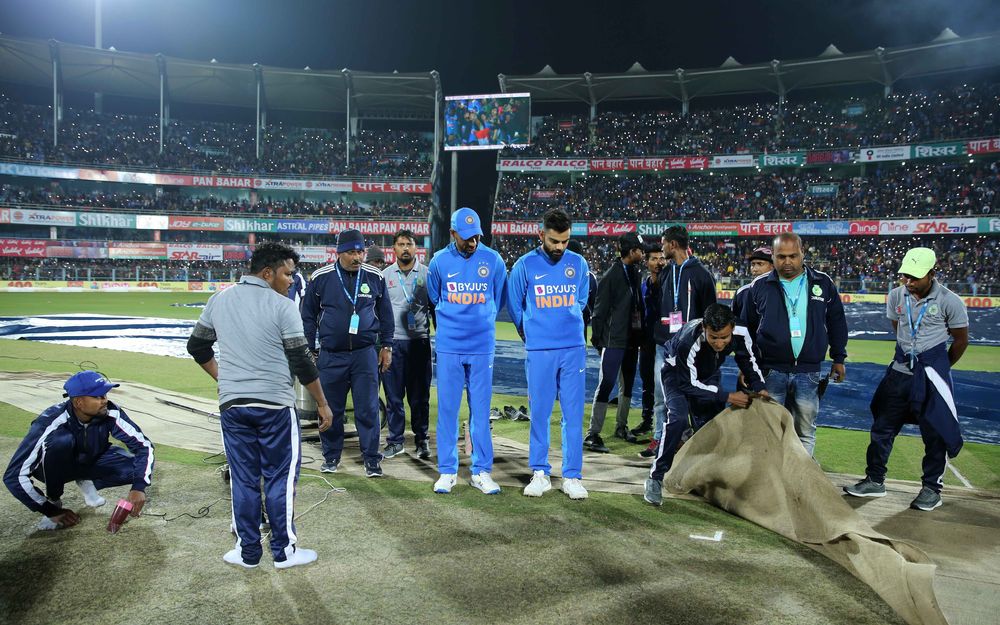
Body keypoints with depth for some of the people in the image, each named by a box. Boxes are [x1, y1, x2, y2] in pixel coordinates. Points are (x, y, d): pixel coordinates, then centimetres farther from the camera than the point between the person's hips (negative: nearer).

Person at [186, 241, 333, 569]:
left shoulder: (219, 300, 7)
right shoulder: (283, 307, -10)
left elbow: (197, 347, 17)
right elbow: (302, 363, -9)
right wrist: (322, 404, 0)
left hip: (231, 404, 5)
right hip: (275, 405, -5)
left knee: (243, 479, 12)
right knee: (281, 478, 6)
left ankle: (248, 551, 20)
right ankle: (285, 550, 14)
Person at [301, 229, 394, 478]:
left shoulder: (375, 277, 2)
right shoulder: (320, 278, -2)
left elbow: (385, 314, 12)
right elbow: (308, 316, 8)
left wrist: (386, 346, 10)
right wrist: (310, 350, 7)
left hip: (365, 354, 0)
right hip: (331, 355, 0)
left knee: (368, 409, 1)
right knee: (331, 409, 9)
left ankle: (371, 458, 10)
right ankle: (331, 456, 25)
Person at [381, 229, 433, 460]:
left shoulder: (427, 274, 5)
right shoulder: (385, 275, 9)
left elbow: (435, 308, 8)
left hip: (419, 341, -1)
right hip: (392, 342, 1)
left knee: (419, 395, 4)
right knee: (393, 395, 5)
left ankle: (421, 440, 15)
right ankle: (395, 441, 15)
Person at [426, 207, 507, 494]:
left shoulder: (493, 260, -1)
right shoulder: (439, 261, 0)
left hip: (482, 347, 0)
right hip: (448, 346, 0)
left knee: (481, 410, 4)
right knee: (447, 409, 4)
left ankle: (481, 471, 14)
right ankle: (447, 471, 14)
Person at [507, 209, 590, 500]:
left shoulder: (578, 264, 5)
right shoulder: (525, 265, -2)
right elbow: (514, 306, 9)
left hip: (573, 349, 2)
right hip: (539, 352, -2)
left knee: (573, 415, 3)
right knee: (539, 413, 4)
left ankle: (572, 476, 12)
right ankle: (540, 473, 17)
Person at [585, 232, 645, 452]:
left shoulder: (635, 274, 12)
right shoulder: (611, 275, -12)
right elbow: (600, 310, -12)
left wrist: (641, 334, 14)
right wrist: (598, 337, -12)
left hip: (632, 338, 8)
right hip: (614, 340, -8)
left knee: (628, 384, 15)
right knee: (606, 384, -9)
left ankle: (621, 426, 29)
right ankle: (592, 434, -6)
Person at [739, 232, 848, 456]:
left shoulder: (823, 283, 4)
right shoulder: (760, 286, 1)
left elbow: (837, 322, 13)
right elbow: (746, 327, 8)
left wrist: (838, 358, 12)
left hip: (809, 373, 1)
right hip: (771, 371, -1)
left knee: (806, 432, 9)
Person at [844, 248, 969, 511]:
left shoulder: (949, 302, -13)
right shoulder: (896, 296, -1)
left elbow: (961, 340, 0)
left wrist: (939, 368, 10)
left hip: (932, 372, -4)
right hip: (901, 368, 4)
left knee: (935, 432, 4)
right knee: (883, 426, 8)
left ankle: (931, 488, 19)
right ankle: (875, 480, 21)